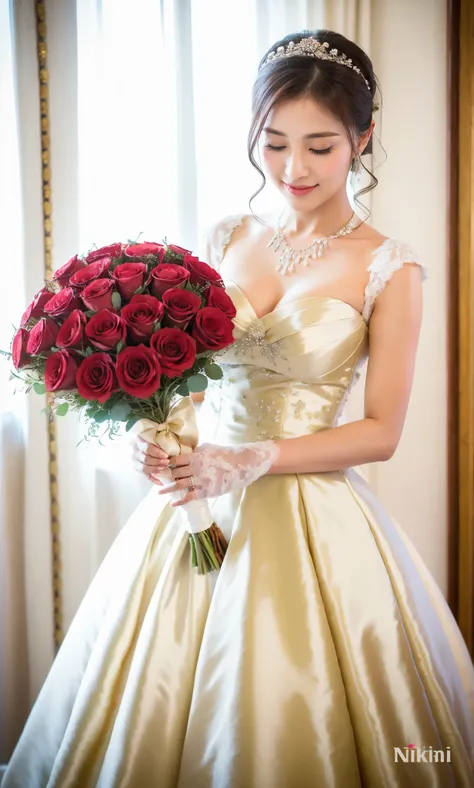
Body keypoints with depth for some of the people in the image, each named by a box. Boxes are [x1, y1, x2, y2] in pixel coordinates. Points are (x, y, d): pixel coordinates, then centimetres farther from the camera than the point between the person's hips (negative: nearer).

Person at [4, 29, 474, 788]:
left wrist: (255, 460, -18)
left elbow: (381, 432, -7)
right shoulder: (226, 240, 6)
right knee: (159, 711, 14)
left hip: (311, 521, -4)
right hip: (195, 503, 4)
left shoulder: (387, 270, -7)